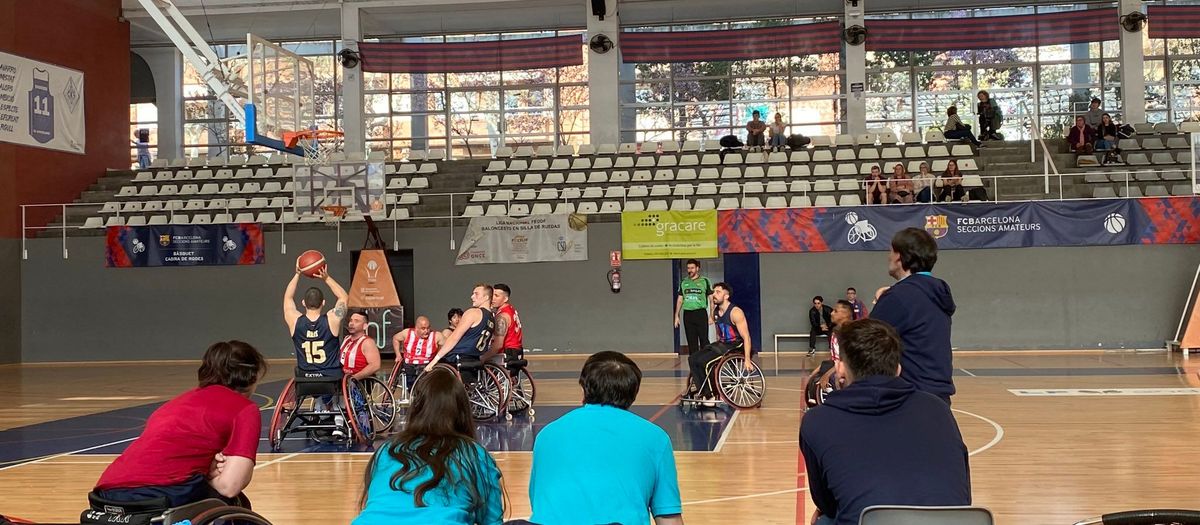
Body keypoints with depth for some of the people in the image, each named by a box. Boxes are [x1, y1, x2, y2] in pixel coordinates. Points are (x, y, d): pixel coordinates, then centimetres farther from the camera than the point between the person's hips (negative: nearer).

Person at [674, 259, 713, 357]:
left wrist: (711, 315, -7)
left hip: (701, 313, -4)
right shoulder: (683, 282, 11)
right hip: (687, 314, 4)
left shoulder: (704, 281, 1)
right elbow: (679, 300, 15)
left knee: (704, 340, -5)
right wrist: (677, 315, 8)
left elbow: (711, 299, 1)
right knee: (691, 342, 6)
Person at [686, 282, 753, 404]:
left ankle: (711, 396, -12)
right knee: (692, 359, -6)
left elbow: (746, 337, -21)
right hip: (722, 344, 9)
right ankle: (702, 393, -7)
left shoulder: (735, 312, -18)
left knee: (704, 362, -24)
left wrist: (747, 359, -26)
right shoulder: (715, 312, 7)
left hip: (736, 346, -9)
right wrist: (717, 347, 18)